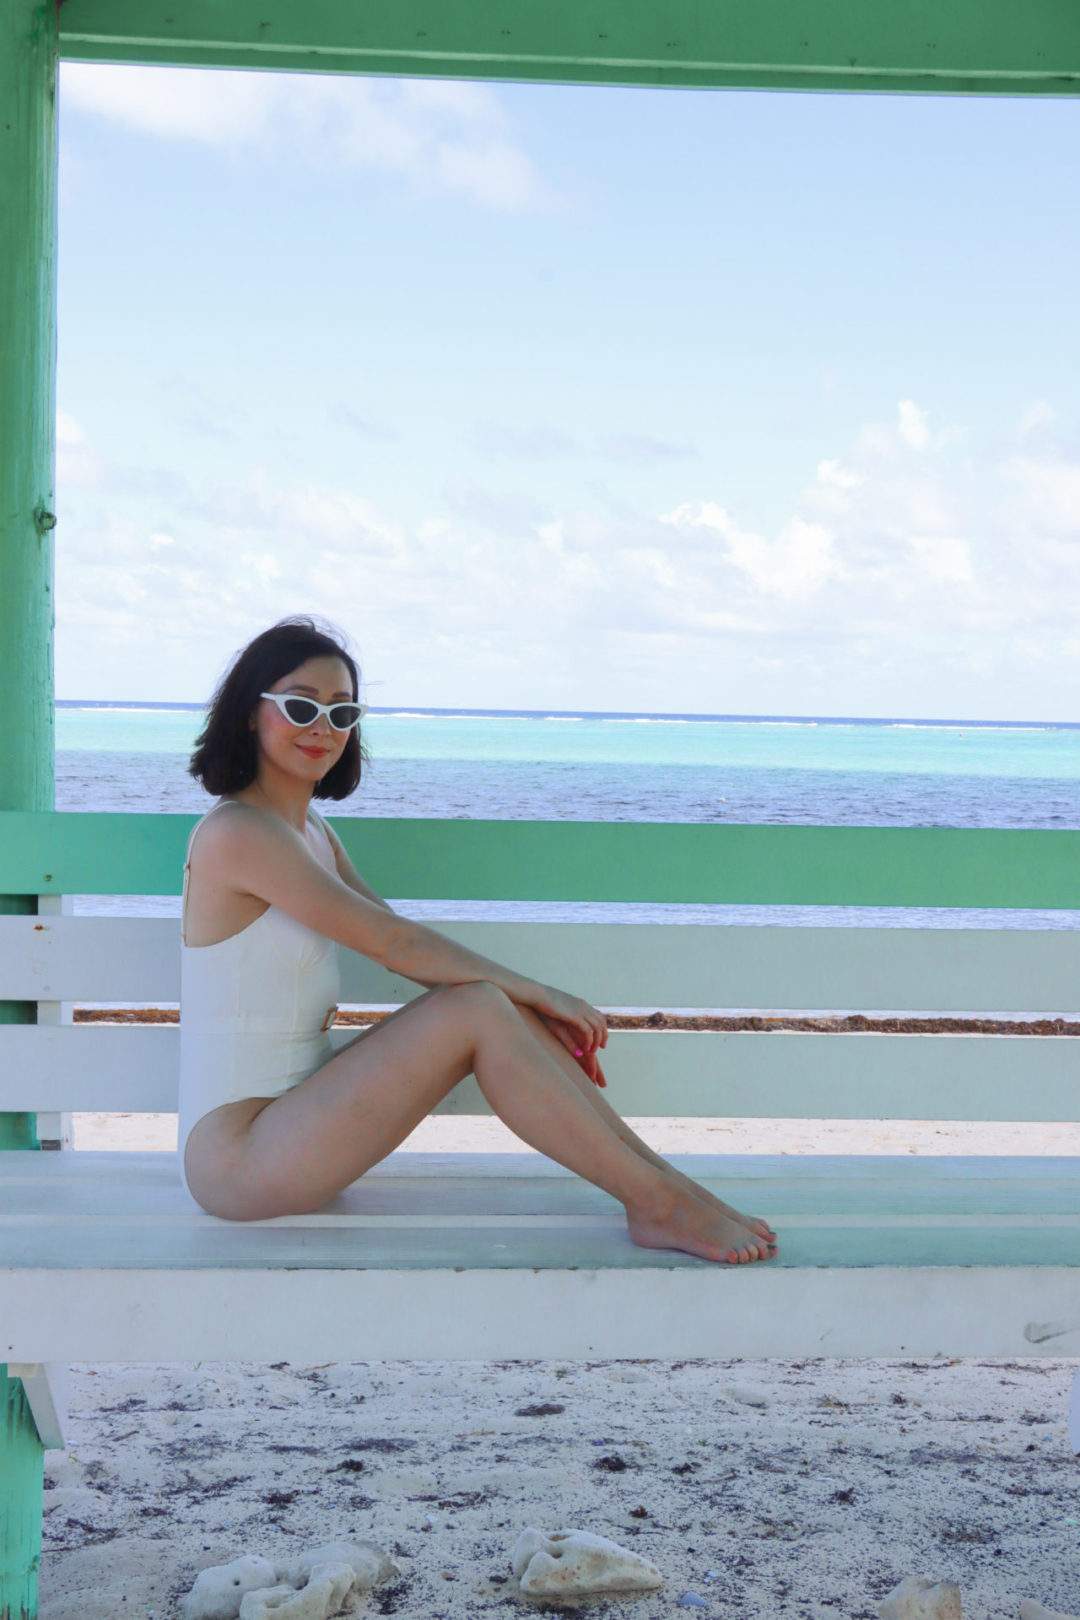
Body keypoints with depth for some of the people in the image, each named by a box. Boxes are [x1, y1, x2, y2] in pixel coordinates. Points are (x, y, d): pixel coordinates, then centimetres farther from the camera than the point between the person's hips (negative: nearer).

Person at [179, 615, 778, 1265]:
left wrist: (534, 1010, -1)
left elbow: (409, 946, 12)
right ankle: (657, 1205, -15)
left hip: (291, 1110, 8)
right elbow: (393, 943, -16)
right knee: (477, 1013, -19)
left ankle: (661, 1178, -7)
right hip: (234, 1156, -8)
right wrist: (538, 993, -9)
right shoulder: (237, 833, -15)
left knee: (494, 1001, -6)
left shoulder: (311, 831, 14)